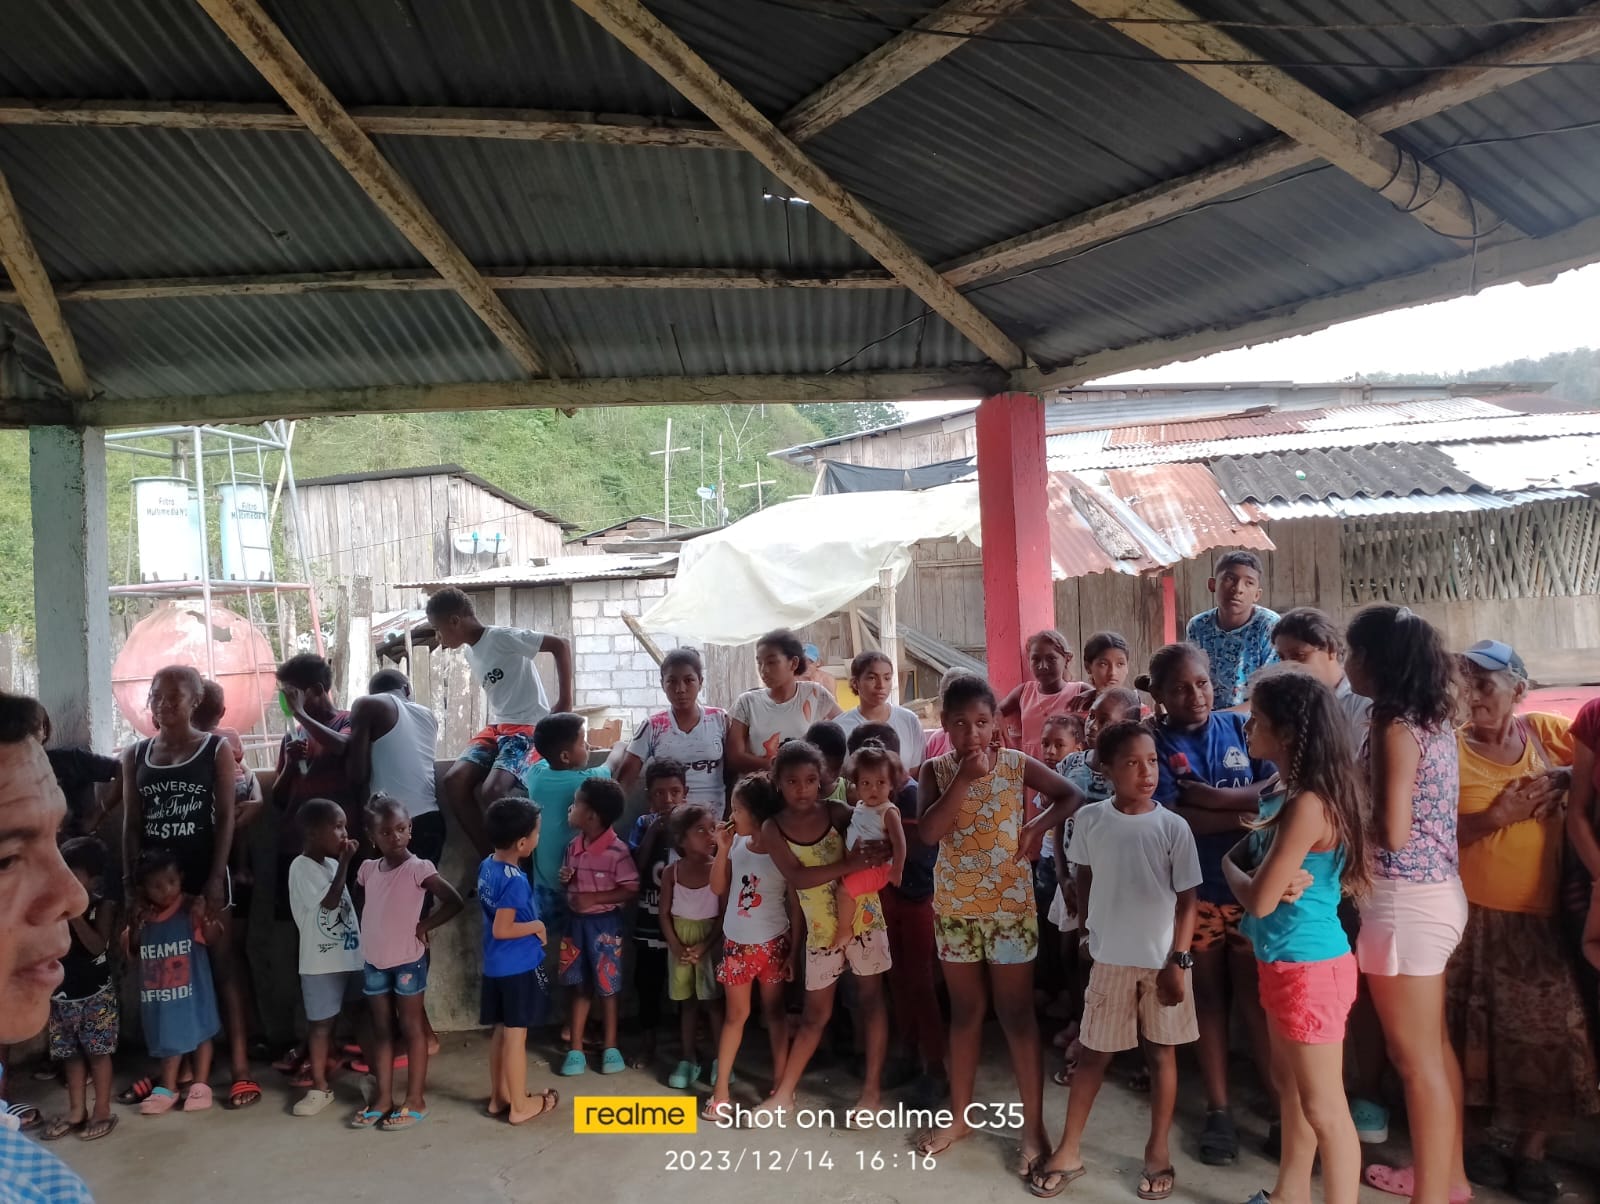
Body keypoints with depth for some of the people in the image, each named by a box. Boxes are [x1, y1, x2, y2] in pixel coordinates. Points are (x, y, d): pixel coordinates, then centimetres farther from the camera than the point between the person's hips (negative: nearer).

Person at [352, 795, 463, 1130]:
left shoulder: (419, 869, -14)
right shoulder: (367, 869, 3)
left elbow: (454, 902, -16)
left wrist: (423, 926, -11)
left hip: (408, 961, -5)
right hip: (374, 961, 5)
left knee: (412, 1029, 6)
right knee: (381, 1031, 14)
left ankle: (416, 1100, 14)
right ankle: (382, 1097, 25)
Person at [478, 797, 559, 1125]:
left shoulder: (487, 866, 2)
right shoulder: (515, 880, -25)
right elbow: (502, 929, -25)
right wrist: (537, 927, -12)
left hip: (495, 965, 8)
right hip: (518, 966, -8)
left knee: (500, 1031, 18)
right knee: (516, 1035, 3)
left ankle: (499, 1096, 29)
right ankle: (520, 1105, 15)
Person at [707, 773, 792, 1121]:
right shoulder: (737, 844, -4)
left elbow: (796, 905, -9)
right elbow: (719, 888, 4)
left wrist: (794, 951, -7)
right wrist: (722, 849, -9)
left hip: (770, 944, -3)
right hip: (736, 942, 3)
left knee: (774, 1011, 13)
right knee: (735, 1014, 12)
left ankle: (780, 1082, 24)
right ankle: (720, 1088, 19)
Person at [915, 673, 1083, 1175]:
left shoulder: (1016, 764, -7)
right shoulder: (936, 770, -6)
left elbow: (1071, 796, 3)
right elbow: (929, 831, -20)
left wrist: (1037, 826, -12)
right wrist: (964, 776, -24)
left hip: (1010, 905, -2)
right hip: (954, 907, 2)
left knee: (1017, 1014, 4)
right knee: (965, 1011, 15)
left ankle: (1033, 1127, 15)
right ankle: (960, 1114, 30)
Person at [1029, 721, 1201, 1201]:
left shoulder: (1173, 827, -11)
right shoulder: (1089, 820, -7)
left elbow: (1187, 899, -6)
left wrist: (1179, 960, -9)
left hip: (1163, 959, -1)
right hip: (1111, 959, 1)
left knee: (1161, 1053, 12)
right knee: (1093, 1053, 11)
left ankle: (1158, 1151, 29)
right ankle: (1068, 1151, 22)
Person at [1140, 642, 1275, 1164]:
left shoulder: (1239, 727, 0)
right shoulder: (1154, 743, -5)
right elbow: (1170, 818, -16)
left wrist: (1208, 796, -20)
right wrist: (1247, 813, -19)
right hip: (1194, 889, 0)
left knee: (1254, 997, 5)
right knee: (1209, 995, 12)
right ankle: (1219, 1109, 24)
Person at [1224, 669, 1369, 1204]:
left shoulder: (1307, 804, -26)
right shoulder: (1287, 793, 5)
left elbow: (1258, 900, -24)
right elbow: (1236, 857, 8)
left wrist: (1236, 873, -3)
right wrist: (1262, 873, -13)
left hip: (1309, 968, -10)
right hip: (1285, 963, 10)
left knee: (1325, 1108, 4)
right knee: (1290, 1084, 23)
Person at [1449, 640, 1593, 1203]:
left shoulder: (1545, 732, 3)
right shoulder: (1451, 748, -5)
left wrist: (1565, 776, -7)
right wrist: (1493, 818, -20)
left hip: (1540, 913, 3)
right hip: (1471, 913, -3)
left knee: (1544, 1029, 6)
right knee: (1475, 1030, 5)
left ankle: (1530, 1153, 22)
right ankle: (1472, 1139, 23)